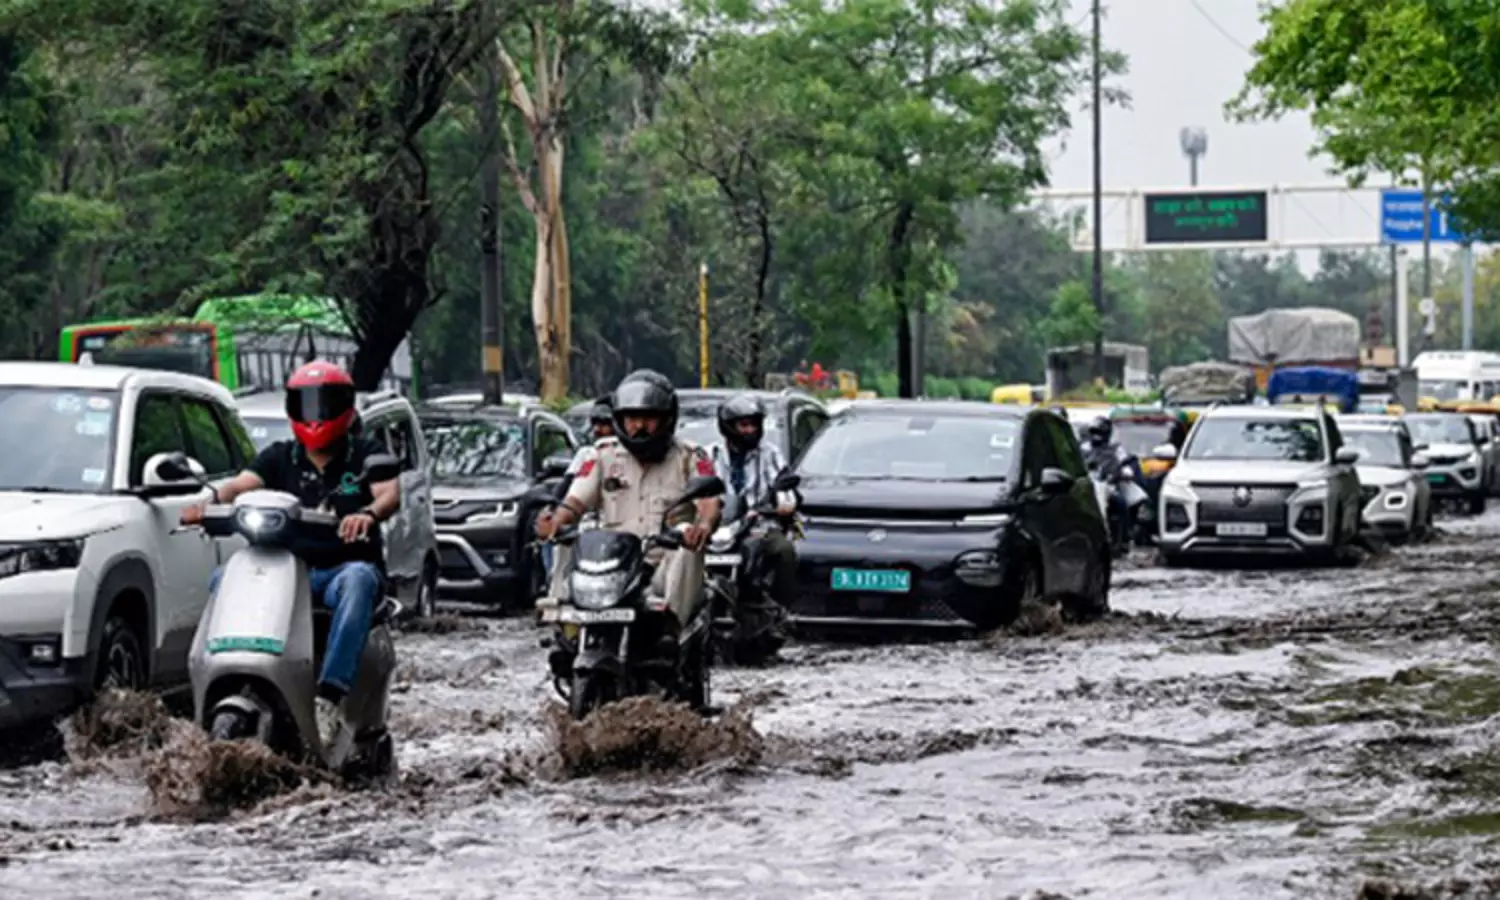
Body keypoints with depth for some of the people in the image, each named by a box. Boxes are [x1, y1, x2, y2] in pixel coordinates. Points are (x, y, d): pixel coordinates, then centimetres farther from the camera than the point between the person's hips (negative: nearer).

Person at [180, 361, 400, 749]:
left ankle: (329, 699, -49)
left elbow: (390, 493, -11)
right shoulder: (279, 458, 16)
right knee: (223, 578, -20)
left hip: (346, 568, -3)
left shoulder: (365, 454, 9)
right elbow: (242, 483, -2)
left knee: (357, 579, -38)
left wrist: (368, 514, -35)